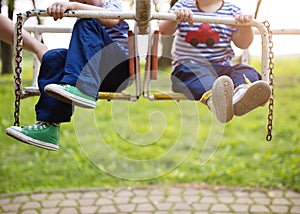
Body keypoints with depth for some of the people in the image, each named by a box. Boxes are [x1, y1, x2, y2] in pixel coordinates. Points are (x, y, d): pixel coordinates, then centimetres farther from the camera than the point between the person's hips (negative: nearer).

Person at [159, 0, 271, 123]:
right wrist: (176, 16, -18)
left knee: (248, 72, -26)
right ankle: (212, 98, -68)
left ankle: (240, 92, -62)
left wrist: (246, 25, -11)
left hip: (222, 67, 2)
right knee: (199, 73, -36)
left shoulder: (231, 10, 14)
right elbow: (164, 31, 3)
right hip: (188, 64, -2)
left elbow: (243, 44, 10)